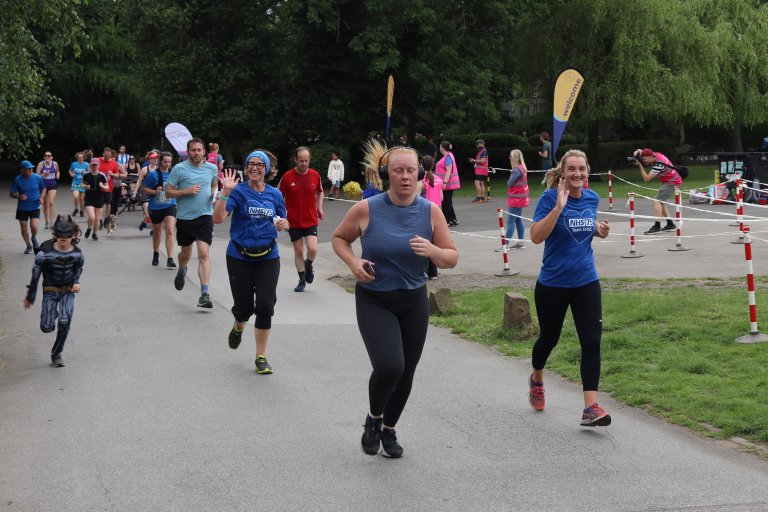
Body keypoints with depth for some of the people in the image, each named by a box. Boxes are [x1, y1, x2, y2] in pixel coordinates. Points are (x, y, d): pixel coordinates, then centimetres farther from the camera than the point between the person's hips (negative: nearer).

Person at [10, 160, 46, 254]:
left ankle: (34, 238, 18)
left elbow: (43, 188, 9)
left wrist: (41, 197, -8)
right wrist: (19, 196, -24)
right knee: (24, 229, 7)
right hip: (22, 208, 1)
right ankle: (29, 245, 31)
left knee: (34, 226, -17)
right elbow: (12, 193, -3)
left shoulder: (37, 177, -8)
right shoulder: (17, 180, -11)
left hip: (35, 207, -1)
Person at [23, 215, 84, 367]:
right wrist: (30, 296, 0)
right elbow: (36, 272, -6)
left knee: (65, 323, -16)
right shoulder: (46, 252, -16)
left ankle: (56, 354, 4)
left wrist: (76, 283, -5)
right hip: (50, 290, -1)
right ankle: (53, 314, 30)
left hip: (68, 291, 1)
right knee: (47, 328, -9)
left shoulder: (77, 254, -8)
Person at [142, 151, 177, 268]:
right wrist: (155, 191, -20)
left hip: (170, 206, 1)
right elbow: (145, 189, -4)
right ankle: (156, 254, 40)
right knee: (157, 233, 16)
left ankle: (170, 259, -18)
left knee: (170, 231, -16)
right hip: (155, 207, -1)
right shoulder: (153, 174, -8)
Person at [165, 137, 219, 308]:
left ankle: (205, 294, -15)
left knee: (203, 253, -13)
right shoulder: (179, 169, -5)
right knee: (185, 253, 17)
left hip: (204, 217, 0)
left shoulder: (212, 168, 4)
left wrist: (214, 193, 1)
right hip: (184, 217, 0)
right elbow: (168, 192, -3)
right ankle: (181, 272, 53)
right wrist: (187, 191, -17)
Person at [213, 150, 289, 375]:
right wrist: (225, 192, -28)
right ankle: (238, 327, 43)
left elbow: (282, 221, 18)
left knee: (265, 306, -7)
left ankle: (261, 357, 5)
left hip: (268, 257, 2)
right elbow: (217, 218, -18)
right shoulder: (239, 192, -7)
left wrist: (283, 224, -6)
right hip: (240, 257, -2)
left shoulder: (275, 194, 5)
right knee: (244, 306, 4)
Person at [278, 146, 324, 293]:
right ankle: (302, 281, 22)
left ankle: (308, 265, 18)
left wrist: (319, 207, 4)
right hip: (293, 221, 0)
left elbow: (320, 192, 16)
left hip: (311, 220, 0)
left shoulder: (315, 175, -3)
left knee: (312, 249, -15)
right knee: (298, 251, 6)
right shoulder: (287, 177, -8)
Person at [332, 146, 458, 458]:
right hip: (374, 301, -3)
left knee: (406, 372, 10)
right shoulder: (366, 209, -12)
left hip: (414, 302, 3)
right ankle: (374, 418, 10)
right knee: (389, 366, -22)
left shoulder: (431, 212, -6)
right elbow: (338, 238, 5)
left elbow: (452, 259, -2)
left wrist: (432, 250, -24)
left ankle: (389, 429, 37)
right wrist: (353, 262, -14)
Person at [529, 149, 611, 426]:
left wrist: (599, 229, -1)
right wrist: (558, 206, -32)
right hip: (553, 284, -3)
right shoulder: (550, 197, -14)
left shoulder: (592, 198, 2)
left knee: (592, 341, -9)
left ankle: (590, 408, -9)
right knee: (549, 338, 15)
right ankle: (536, 380, 46)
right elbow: (536, 236, -24)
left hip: (586, 282, 3)